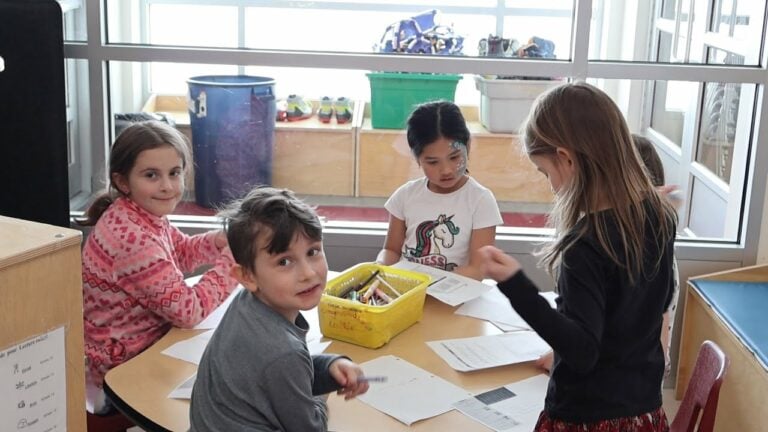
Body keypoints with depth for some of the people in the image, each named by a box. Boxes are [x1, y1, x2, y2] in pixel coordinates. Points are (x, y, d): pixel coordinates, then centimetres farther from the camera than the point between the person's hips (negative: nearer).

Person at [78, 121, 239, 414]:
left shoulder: (145, 214, -3)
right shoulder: (134, 239, -30)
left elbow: (182, 252, 16)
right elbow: (188, 310, -26)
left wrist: (221, 240, -4)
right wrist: (230, 261, -17)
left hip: (148, 344, 8)